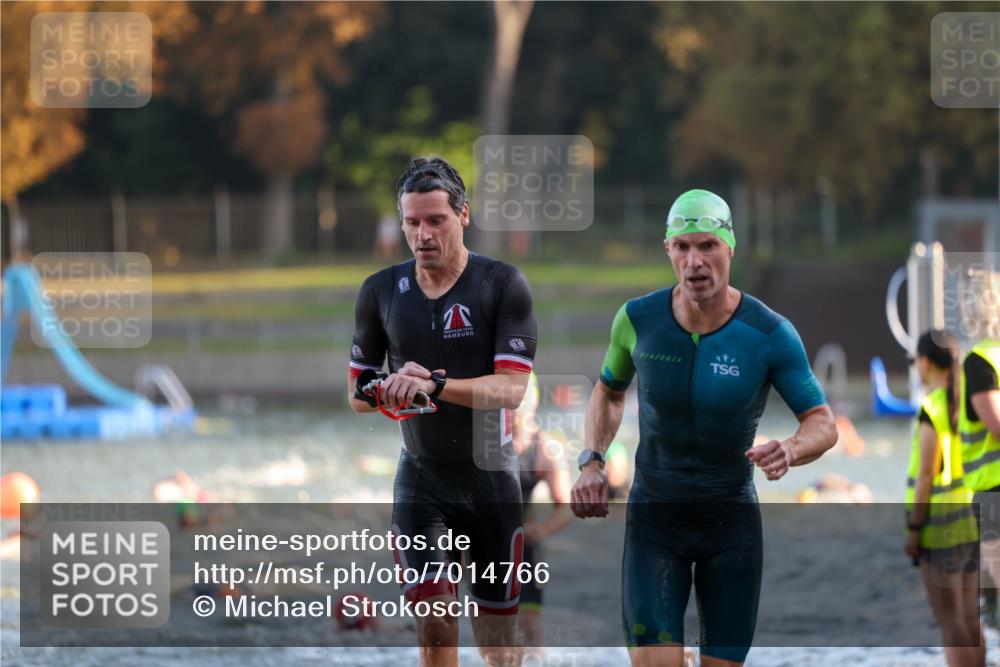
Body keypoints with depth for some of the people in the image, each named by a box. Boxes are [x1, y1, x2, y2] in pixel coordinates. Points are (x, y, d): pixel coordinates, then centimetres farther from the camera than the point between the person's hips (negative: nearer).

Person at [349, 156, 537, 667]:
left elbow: (511, 389, -19)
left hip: (489, 477, -2)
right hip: (421, 477, 2)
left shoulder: (502, 285, -9)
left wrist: (436, 385, -34)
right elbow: (358, 394, 7)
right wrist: (390, 390, -17)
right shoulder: (382, 291, 1)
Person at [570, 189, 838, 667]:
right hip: (654, 519, 0)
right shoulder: (638, 319, -9)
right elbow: (609, 392, 12)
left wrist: (791, 451, -33)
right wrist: (591, 462, -4)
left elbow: (823, 425, -10)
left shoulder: (770, 334, -14)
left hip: (732, 520, 0)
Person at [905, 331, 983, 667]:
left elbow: (926, 474, -18)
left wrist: (913, 530, -12)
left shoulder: (932, 409, -17)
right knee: (968, 620, 12)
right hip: (971, 519, 8)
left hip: (940, 522, -8)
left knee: (950, 624, -4)